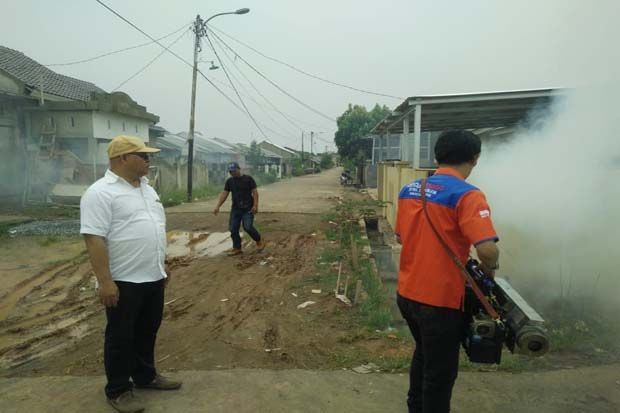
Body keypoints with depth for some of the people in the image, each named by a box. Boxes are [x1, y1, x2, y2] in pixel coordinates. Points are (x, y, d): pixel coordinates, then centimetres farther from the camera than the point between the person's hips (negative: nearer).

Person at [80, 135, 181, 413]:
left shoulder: (147, 188, 11)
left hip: (153, 278, 8)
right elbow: (94, 239, -21)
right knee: (121, 337, 7)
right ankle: (118, 390, 23)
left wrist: (162, 266, 19)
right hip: (124, 282, -8)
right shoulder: (100, 193, -16)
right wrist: (105, 281, -23)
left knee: (147, 331, 19)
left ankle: (145, 376, 37)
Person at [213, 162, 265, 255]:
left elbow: (255, 192, -7)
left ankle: (259, 241, 12)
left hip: (248, 209, -5)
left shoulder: (248, 179, -4)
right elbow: (224, 194, 6)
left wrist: (255, 205, -16)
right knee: (233, 229, 0)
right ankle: (237, 248, 15)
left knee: (248, 227, -14)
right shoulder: (229, 181, 9)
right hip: (235, 209, 5)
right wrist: (218, 206, -3)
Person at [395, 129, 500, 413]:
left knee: (424, 355, 29)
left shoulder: (409, 190, 3)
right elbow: (487, 250, -27)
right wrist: (489, 269, -6)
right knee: (440, 371, 13)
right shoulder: (467, 196, -18)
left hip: (407, 293, 7)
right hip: (440, 300, -7)